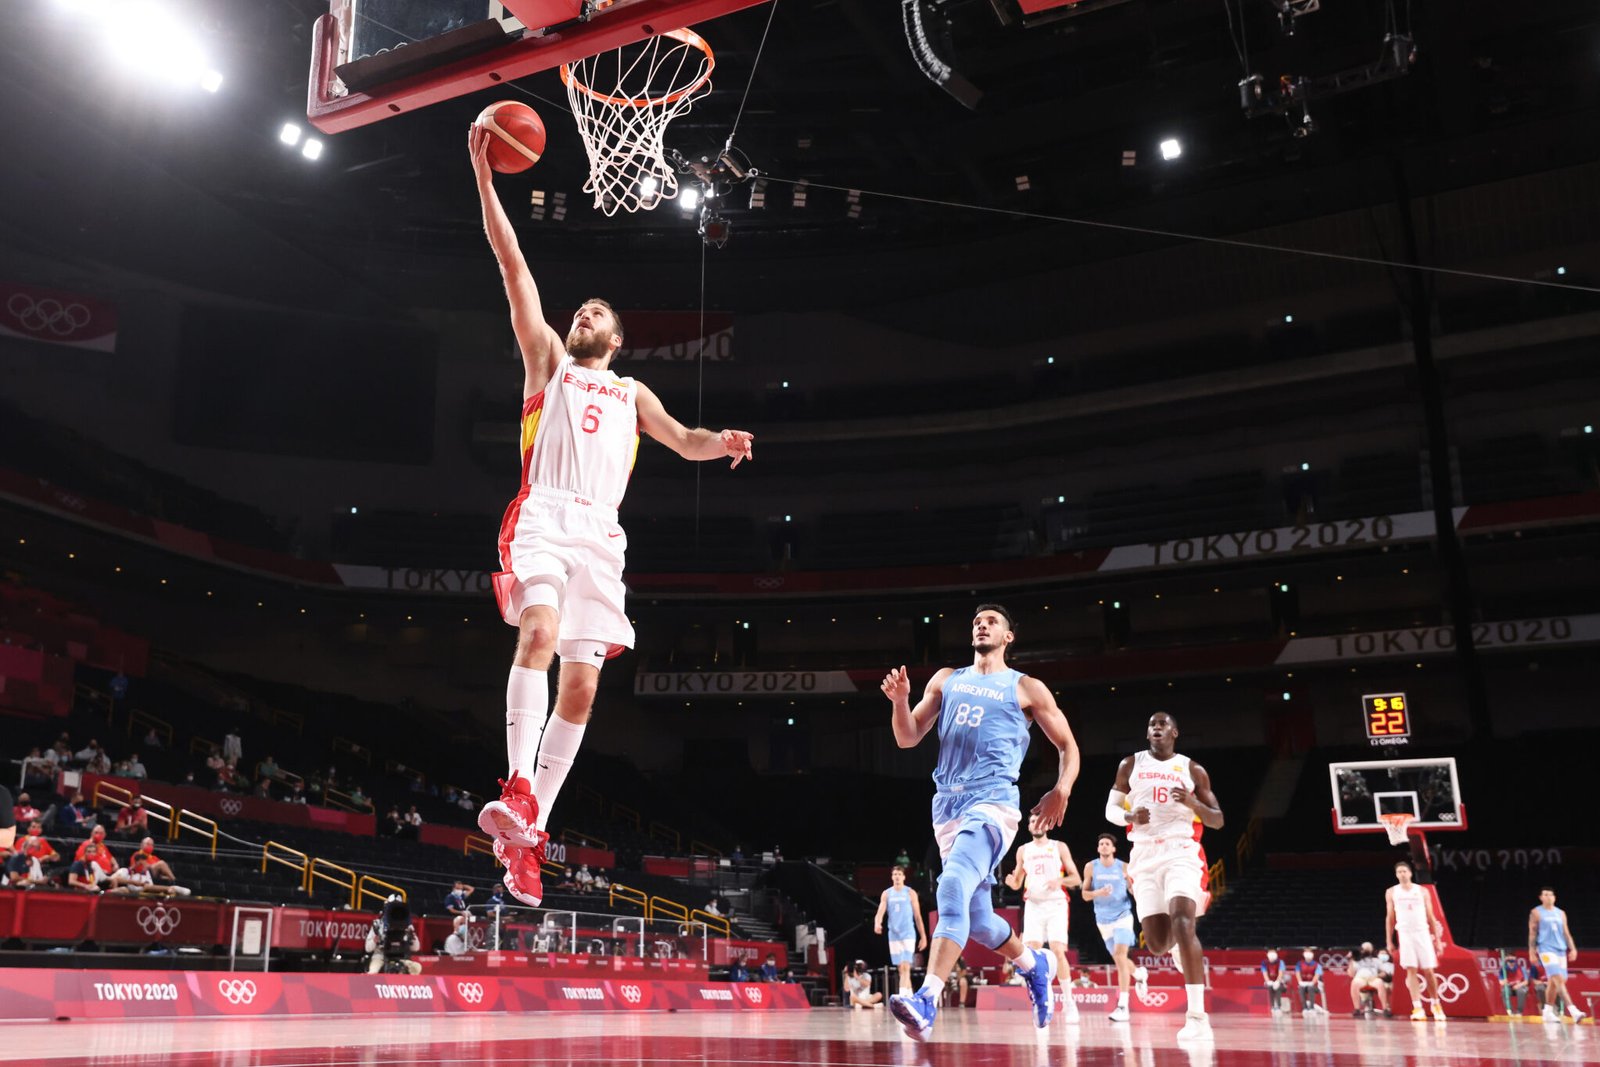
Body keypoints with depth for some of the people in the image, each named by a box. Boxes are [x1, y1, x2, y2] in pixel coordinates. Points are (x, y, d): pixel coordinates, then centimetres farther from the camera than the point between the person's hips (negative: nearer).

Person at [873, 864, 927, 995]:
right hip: (893, 934, 4)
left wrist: (923, 936, 2)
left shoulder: (910, 893, 2)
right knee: (901, 968, 8)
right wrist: (877, 924, -25)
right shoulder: (886, 894, 8)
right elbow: (880, 912, -2)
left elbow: (918, 916, 4)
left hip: (908, 934, -3)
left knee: (906, 967, -15)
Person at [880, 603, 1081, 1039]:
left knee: (953, 887, -28)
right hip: (948, 804, 5)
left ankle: (927, 1001, -34)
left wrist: (1061, 790, -10)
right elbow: (908, 738, 13)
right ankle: (1035, 963, 40)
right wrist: (900, 699, -6)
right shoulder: (946, 679, 17)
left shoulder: (1027, 688, 7)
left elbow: (1068, 747, 9)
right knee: (977, 919, 12)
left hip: (993, 803, -5)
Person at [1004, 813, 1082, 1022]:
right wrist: (1011, 881, -8)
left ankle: (1068, 1002, -2)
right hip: (1033, 905, 3)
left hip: (1056, 904, -3)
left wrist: (1060, 881, -16)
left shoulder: (1059, 847, 6)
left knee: (1058, 951, -13)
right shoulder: (1023, 850, 13)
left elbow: (1076, 879, 4)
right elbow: (1018, 884, 16)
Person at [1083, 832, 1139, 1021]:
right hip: (1103, 920, 3)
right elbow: (1085, 895, 2)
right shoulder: (1091, 867, 1)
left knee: (1120, 957, -17)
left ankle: (1123, 1006, -19)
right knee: (1119, 959, 15)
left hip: (1122, 916, -3)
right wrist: (1098, 893, -19)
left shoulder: (1123, 867, -2)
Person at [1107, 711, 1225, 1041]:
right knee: (1157, 943, -3)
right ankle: (1185, 953, 36)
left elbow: (1218, 821, 8)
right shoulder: (1131, 765, 11)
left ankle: (1197, 1016, -29)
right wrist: (1130, 816, -10)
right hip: (1145, 856, 3)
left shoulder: (1192, 770, 7)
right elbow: (1111, 809, 13)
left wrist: (1192, 803, -13)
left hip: (1181, 852, -2)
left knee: (1182, 922, -27)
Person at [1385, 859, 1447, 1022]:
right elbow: (1390, 917, 10)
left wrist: (1438, 939, 2)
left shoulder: (1422, 891, 7)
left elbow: (1431, 916, 7)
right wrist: (1389, 941, 6)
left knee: (1428, 971, 2)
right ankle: (1418, 1008, -10)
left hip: (1422, 933, 0)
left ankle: (1436, 1004, 22)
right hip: (1405, 934, 0)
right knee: (1411, 970, -8)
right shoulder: (1391, 892, 8)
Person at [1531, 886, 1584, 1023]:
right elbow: (1532, 934, 0)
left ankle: (1548, 1012, 20)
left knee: (1553, 982, 9)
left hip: (1561, 950, 6)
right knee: (1559, 979, -18)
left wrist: (1573, 949, 4)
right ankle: (1573, 1010, -26)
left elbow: (1566, 933, 16)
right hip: (1546, 949, -6)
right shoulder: (1536, 913, 2)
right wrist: (1532, 952, -5)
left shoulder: (1561, 913, 16)